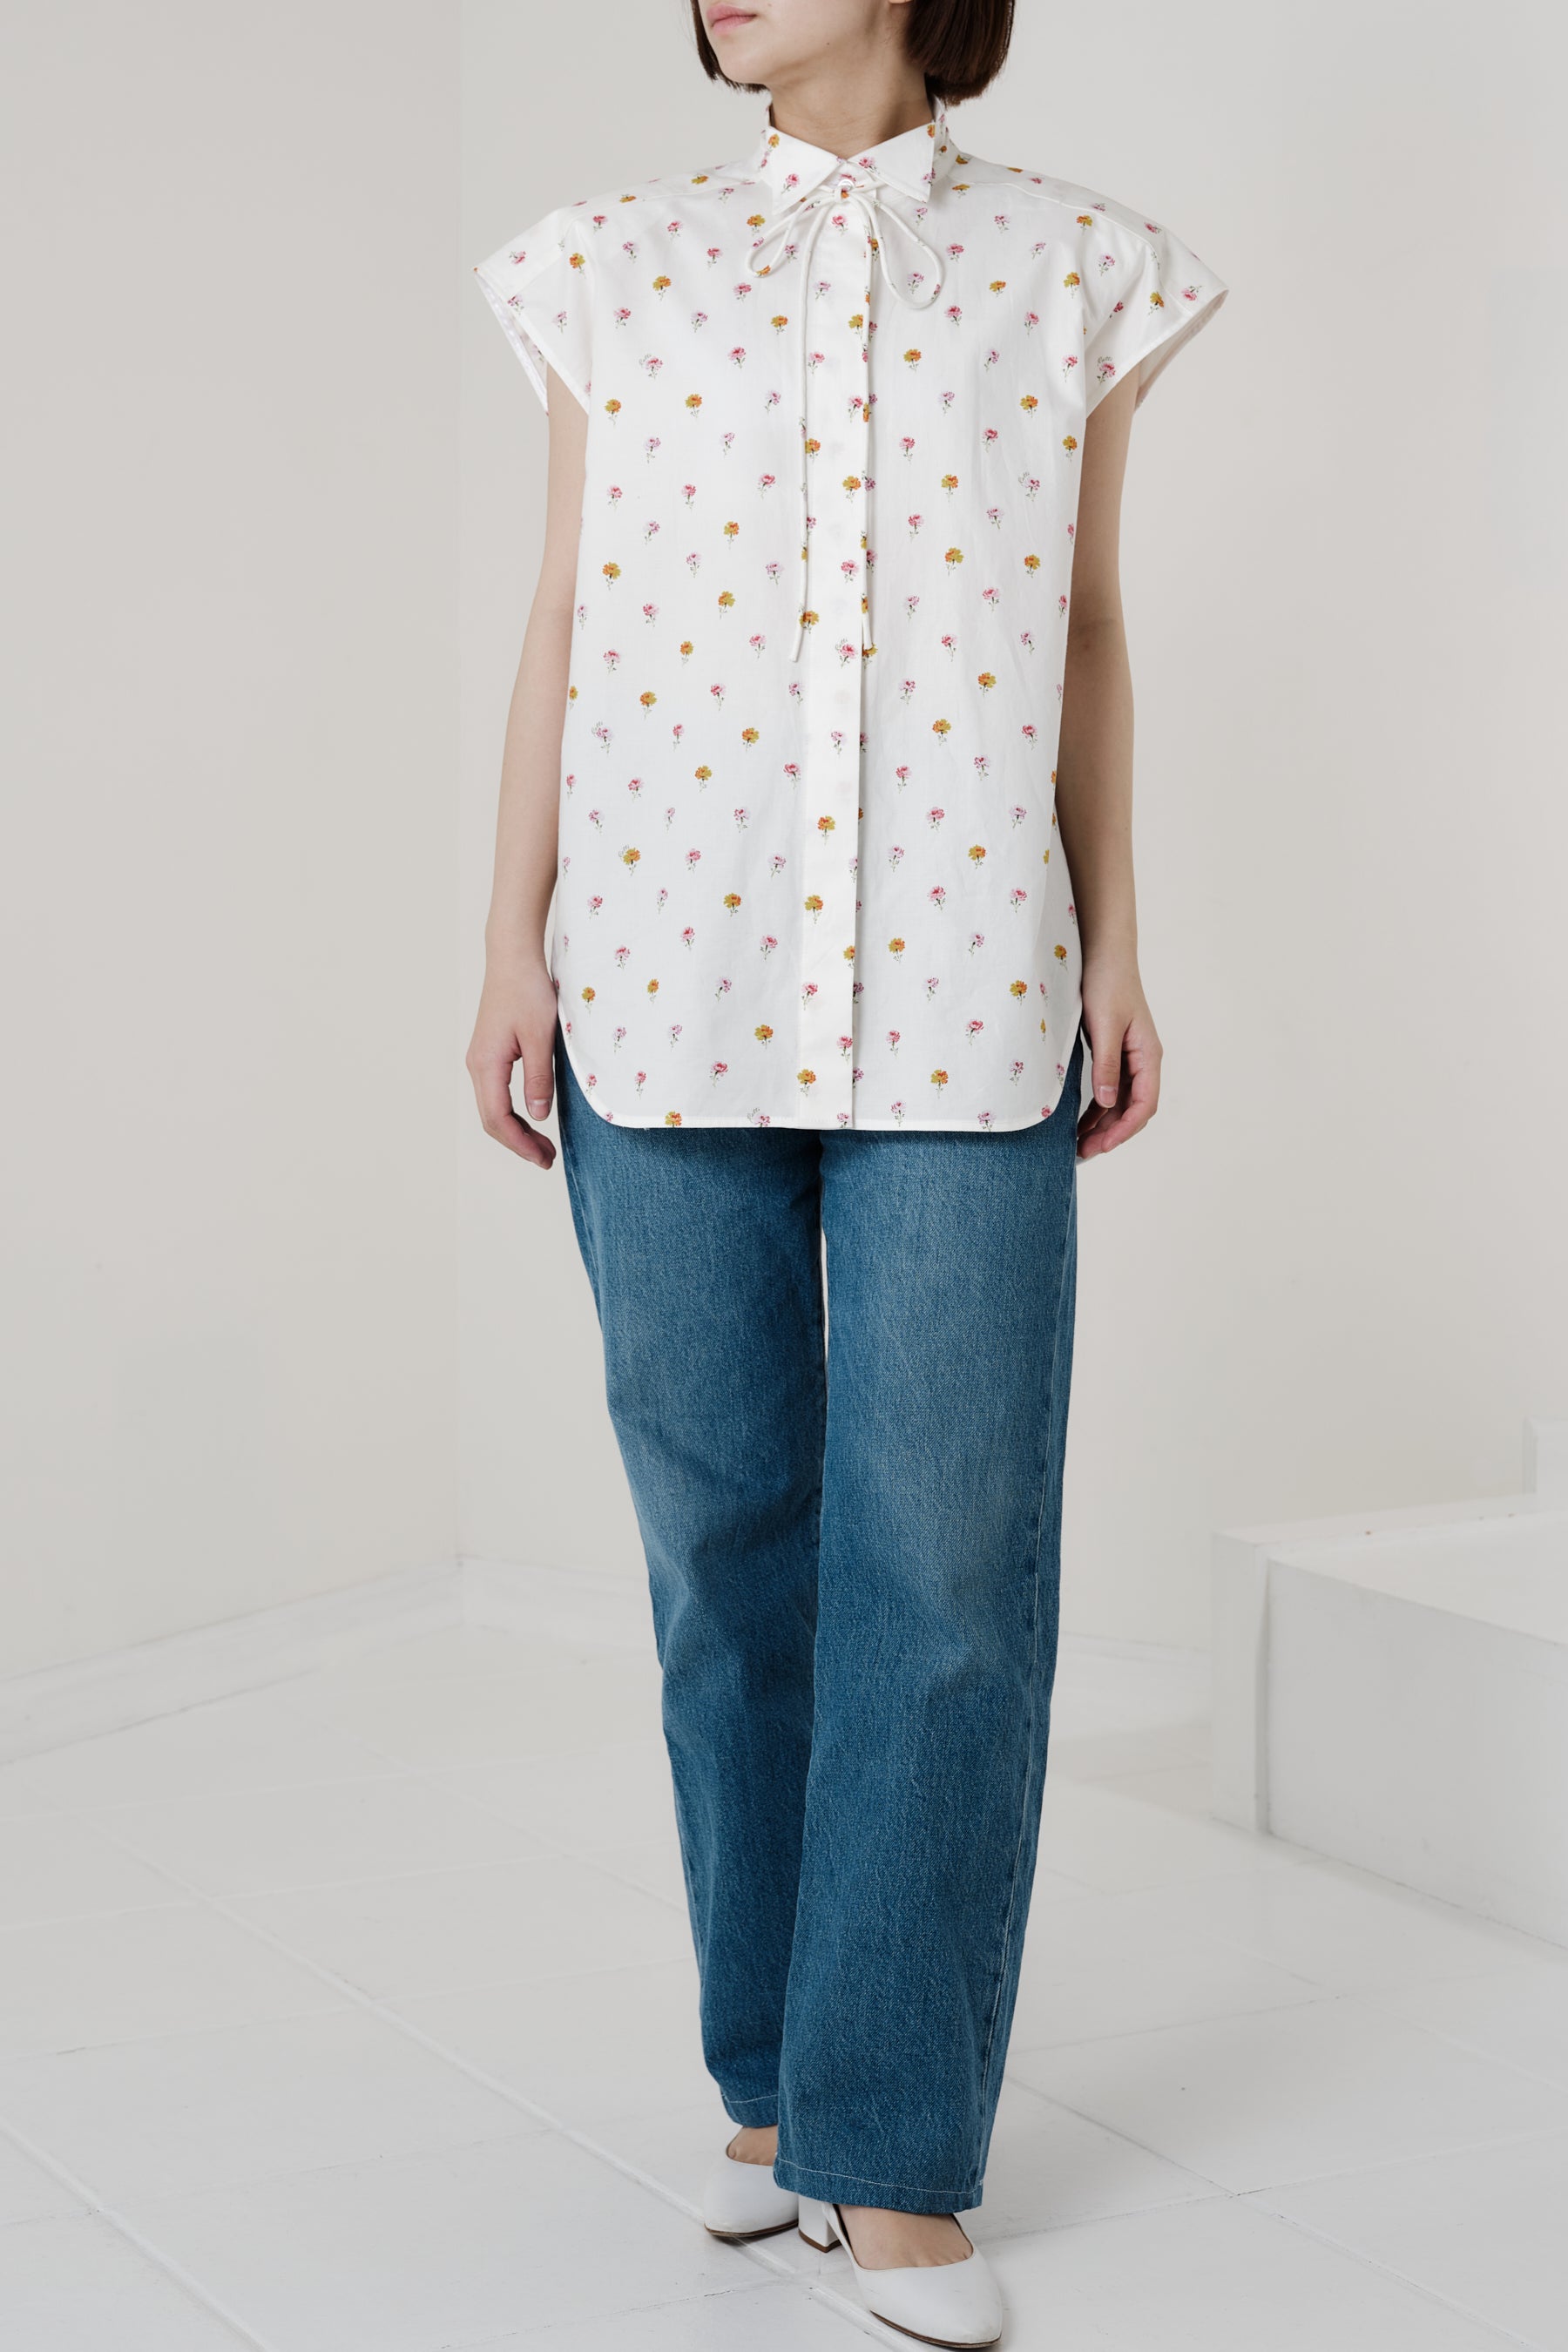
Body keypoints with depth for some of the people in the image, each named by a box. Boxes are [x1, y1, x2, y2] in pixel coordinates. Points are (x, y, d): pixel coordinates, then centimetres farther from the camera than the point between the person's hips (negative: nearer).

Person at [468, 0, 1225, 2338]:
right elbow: (564, 629, 8)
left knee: (950, 1558, -4)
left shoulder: (1071, 271, 7)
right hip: (669, 986, 1)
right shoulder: (623, 264, 8)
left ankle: (897, 2146, 7)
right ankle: (773, 2078, 22)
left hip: (962, 1005, -1)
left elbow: (1085, 638, 11)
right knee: (727, 1537, 6)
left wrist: (1116, 950, 8)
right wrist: (513, 946, 3)